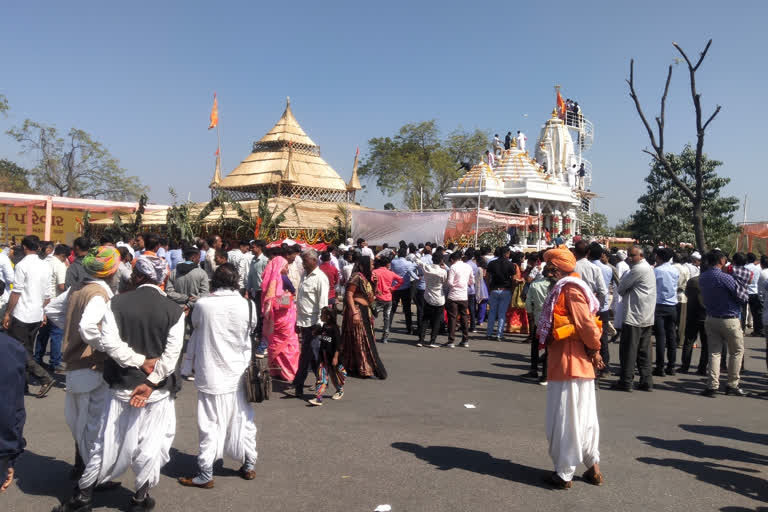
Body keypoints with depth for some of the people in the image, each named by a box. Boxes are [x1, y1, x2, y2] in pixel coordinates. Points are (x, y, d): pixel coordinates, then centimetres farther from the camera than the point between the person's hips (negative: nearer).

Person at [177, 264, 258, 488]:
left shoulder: (202, 305, -13)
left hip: (211, 375, -2)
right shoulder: (247, 305, -10)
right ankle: (249, 465, 29)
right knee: (243, 420, 16)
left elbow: (195, 325, 5)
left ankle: (205, 474, 14)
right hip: (238, 373, 3)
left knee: (210, 425, 6)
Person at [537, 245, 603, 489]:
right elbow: (585, 323, 15)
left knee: (564, 418, 0)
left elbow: (587, 323, -22)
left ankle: (564, 474, 11)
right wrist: (593, 350, 9)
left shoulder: (568, 289, -16)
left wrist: (594, 350, -10)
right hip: (579, 362, 10)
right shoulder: (566, 287, 14)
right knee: (583, 417, 16)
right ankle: (593, 467, 25)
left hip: (568, 362, -10)